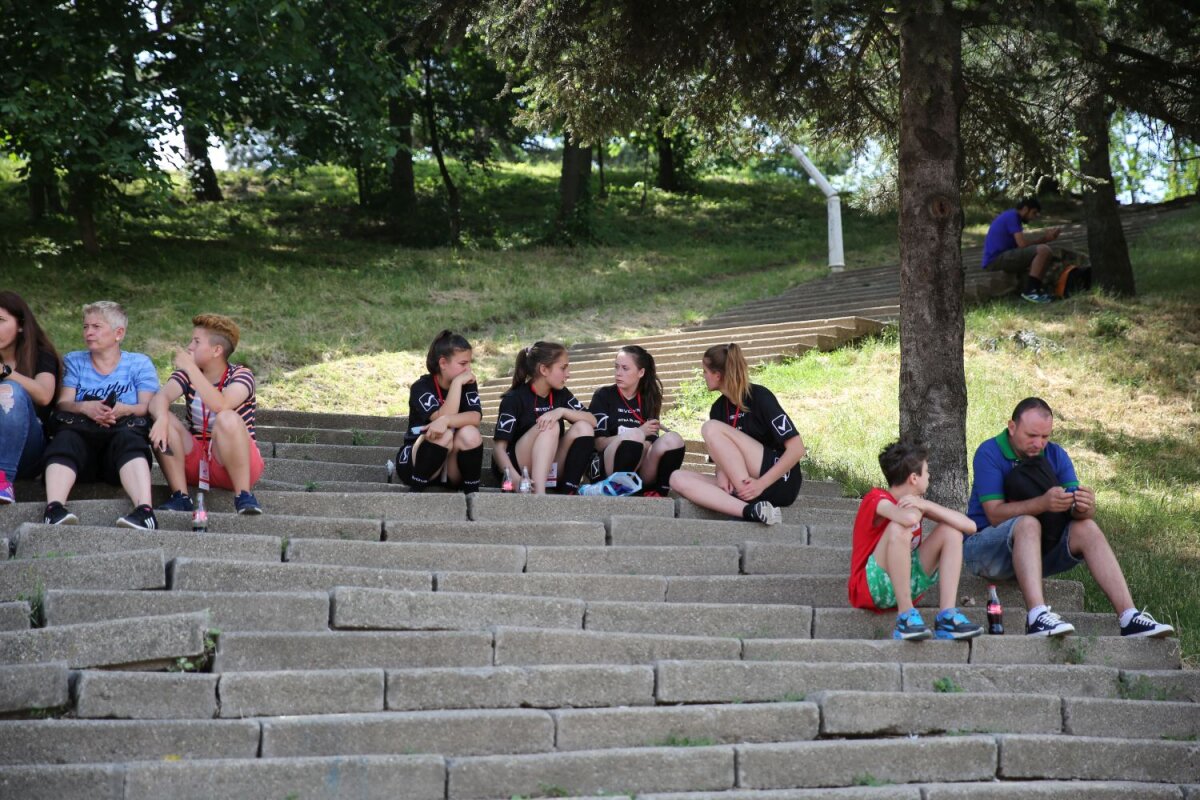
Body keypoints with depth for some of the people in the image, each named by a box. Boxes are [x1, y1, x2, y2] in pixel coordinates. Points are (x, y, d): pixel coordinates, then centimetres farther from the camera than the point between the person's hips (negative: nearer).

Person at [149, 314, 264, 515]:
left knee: (227, 418, -34)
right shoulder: (186, 375, 4)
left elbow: (221, 405, -32)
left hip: (234, 463, -4)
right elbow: (159, 399, -16)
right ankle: (180, 496, -19)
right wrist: (161, 419, -39)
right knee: (164, 419, -20)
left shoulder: (241, 376, -10)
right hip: (195, 460, 5)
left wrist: (191, 368, -31)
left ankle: (243, 495, -26)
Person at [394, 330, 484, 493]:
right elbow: (442, 417, -30)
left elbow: (476, 417, -22)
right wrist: (457, 383, -27)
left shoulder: (468, 385, -3)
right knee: (445, 435, -33)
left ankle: (472, 492, -18)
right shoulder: (421, 387, -15)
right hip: (414, 464, -3)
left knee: (470, 433, -26)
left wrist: (446, 421, -39)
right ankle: (416, 491, -23)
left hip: (453, 469, 3)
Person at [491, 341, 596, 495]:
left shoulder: (561, 394, 8)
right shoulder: (514, 398, -10)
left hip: (550, 469, 6)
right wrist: (515, 478, -37)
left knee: (583, 428, -13)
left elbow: (592, 421, -5)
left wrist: (562, 411, -24)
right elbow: (499, 448, -18)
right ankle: (539, 495, -44)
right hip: (516, 467, -5)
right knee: (550, 427, -27)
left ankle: (567, 493, -24)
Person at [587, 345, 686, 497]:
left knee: (673, 439, -22)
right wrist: (640, 433, -14)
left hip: (640, 471, 4)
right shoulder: (603, 396, 4)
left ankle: (659, 492, -19)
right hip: (606, 472, -4)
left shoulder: (647, 400, 15)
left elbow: (651, 444, 9)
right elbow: (598, 443, -6)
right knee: (635, 436, -33)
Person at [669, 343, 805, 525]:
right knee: (678, 478, -15)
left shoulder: (759, 397, -8)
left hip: (779, 482, -7)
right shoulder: (719, 408, 11)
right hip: (740, 486, 7)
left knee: (712, 428, -18)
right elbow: (723, 456, 12)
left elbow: (797, 449, -14)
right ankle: (751, 511, -34)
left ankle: (751, 506, -24)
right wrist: (722, 474, -12)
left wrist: (761, 484, -20)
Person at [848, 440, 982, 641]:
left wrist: (927, 506, -14)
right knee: (899, 527, -30)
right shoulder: (877, 500, -13)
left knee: (951, 531, -2)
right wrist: (919, 508, -13)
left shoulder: (916, 502, 9)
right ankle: (906, 617, -30)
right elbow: (910, 518, -38)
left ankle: (946, 616, -16)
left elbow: (970, 526, -2)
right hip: (871, 589, -7)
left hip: (906, 585, 8)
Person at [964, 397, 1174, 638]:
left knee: (1087, 528, -19)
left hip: (1038, 548, 5)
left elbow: (1080, 510, -9)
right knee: (1028, 524, -35)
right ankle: (1037, 617, -52)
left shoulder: (1056, 455, 2)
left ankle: (1129, 617, -28)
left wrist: (1084, 507, -35)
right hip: (985, 545, -5)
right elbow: (995, 514, -24)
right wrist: (1043, 503, -39)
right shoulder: (989, 453, -13)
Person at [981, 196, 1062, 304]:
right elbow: (1022, 243, -18)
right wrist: (1044, 239, -6)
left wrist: (1044, 234, 9)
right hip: (997, 259, -11)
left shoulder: (1010, 216, 21)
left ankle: (1036, 288, 8)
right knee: (1044, 250, -22)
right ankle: (1029, 290, -19)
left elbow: (1022, 239, 18)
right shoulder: (1012, 216, -10)